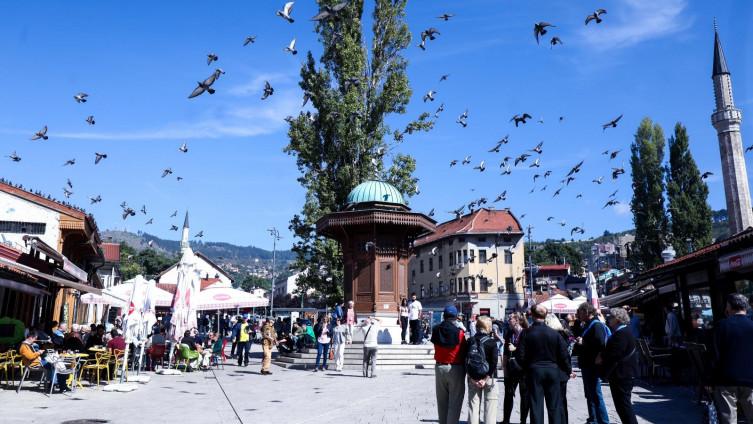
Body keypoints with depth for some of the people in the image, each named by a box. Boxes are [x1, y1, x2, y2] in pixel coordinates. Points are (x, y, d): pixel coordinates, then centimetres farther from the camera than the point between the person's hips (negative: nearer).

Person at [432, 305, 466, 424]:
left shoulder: (436, 330, -6)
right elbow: (463, 352, -7)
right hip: (455, 369, -4)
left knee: (442, 401, 17)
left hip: (439, 367, 4)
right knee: (455, 402, 4)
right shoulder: (459, 332, -15)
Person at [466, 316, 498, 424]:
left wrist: (471, 377, -4)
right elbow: (494, 362, -15)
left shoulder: (470, 341, 0)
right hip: (488, 377, -3)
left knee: (473, 406, 9)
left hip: (473, 378, 3)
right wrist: (486, 378, -13)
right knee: (490, 407, 6)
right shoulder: (492, 342, -9)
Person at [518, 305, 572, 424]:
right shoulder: (554, 333, -4)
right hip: (552, 370, 2)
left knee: (536, 405, 5)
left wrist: (526, 369, 7)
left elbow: (521, 356, -11)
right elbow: (563, 354, -2)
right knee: (554, 405, 12)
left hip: (534, 371, -2)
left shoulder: (526, 333, -10)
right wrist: (569, 370, 13)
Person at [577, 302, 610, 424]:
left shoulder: (597, 325, -15)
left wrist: (583, 343, -22)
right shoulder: (588, 325, 15)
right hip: (587, 365, 10)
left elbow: (600, 343, -27)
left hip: (592, 365, -10)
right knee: (589, 394, 18)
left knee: (596, 395, -6)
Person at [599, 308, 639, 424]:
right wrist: (602, 356, 0)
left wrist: (602, 358, -10)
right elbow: (611, 349, 16)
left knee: (623, 404, -5)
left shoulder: (622, 333, -20)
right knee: (622, 404, 17)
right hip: (622, 373, 11)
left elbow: (615, 354, -25)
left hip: (622, 375, -11)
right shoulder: (622, 331, 15)